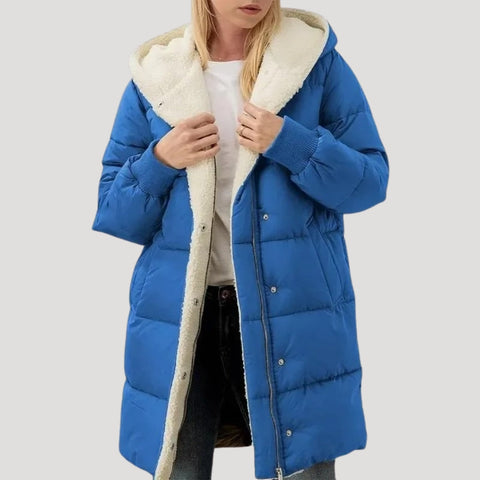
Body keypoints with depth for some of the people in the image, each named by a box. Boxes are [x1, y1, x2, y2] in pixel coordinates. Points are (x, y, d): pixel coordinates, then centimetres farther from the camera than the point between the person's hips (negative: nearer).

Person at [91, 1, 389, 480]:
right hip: (178, 316, 2)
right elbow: (114, 216, 8)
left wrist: (290, 142, -15)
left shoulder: (316, 59, 0)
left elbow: (371, 180, -1)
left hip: (292, 308, -1)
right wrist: (159, 161, -11)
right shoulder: (154, 74, 5)